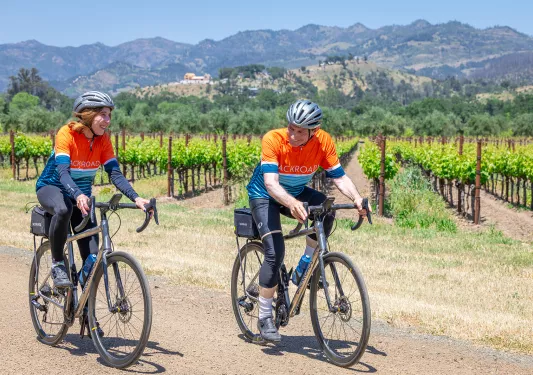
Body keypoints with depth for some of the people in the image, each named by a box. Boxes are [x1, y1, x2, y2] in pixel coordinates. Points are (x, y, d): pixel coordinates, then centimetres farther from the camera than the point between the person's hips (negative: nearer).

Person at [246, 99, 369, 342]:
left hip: (297, 193, 4)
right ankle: (265, 317, -5)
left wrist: (356, 198, -37)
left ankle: (304, 269, -5)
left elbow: (339, 177, -18)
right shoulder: (273, 140, -31)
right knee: (275, 253, -20)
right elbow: (271, 183, -40)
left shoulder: (323, 142, -21)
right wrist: (291, 203, -58)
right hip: (265, 196, -4)